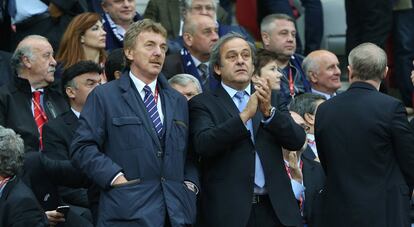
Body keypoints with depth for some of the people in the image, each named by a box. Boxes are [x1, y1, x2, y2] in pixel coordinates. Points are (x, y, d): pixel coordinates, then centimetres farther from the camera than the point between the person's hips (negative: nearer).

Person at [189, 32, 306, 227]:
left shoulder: (270, 99, 14)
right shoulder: (203, 104, 3)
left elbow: (297, 141, 3)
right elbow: (203, 144, -13)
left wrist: (269, 111, -12)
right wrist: (246, 114, -18)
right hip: (229, 211, -3)